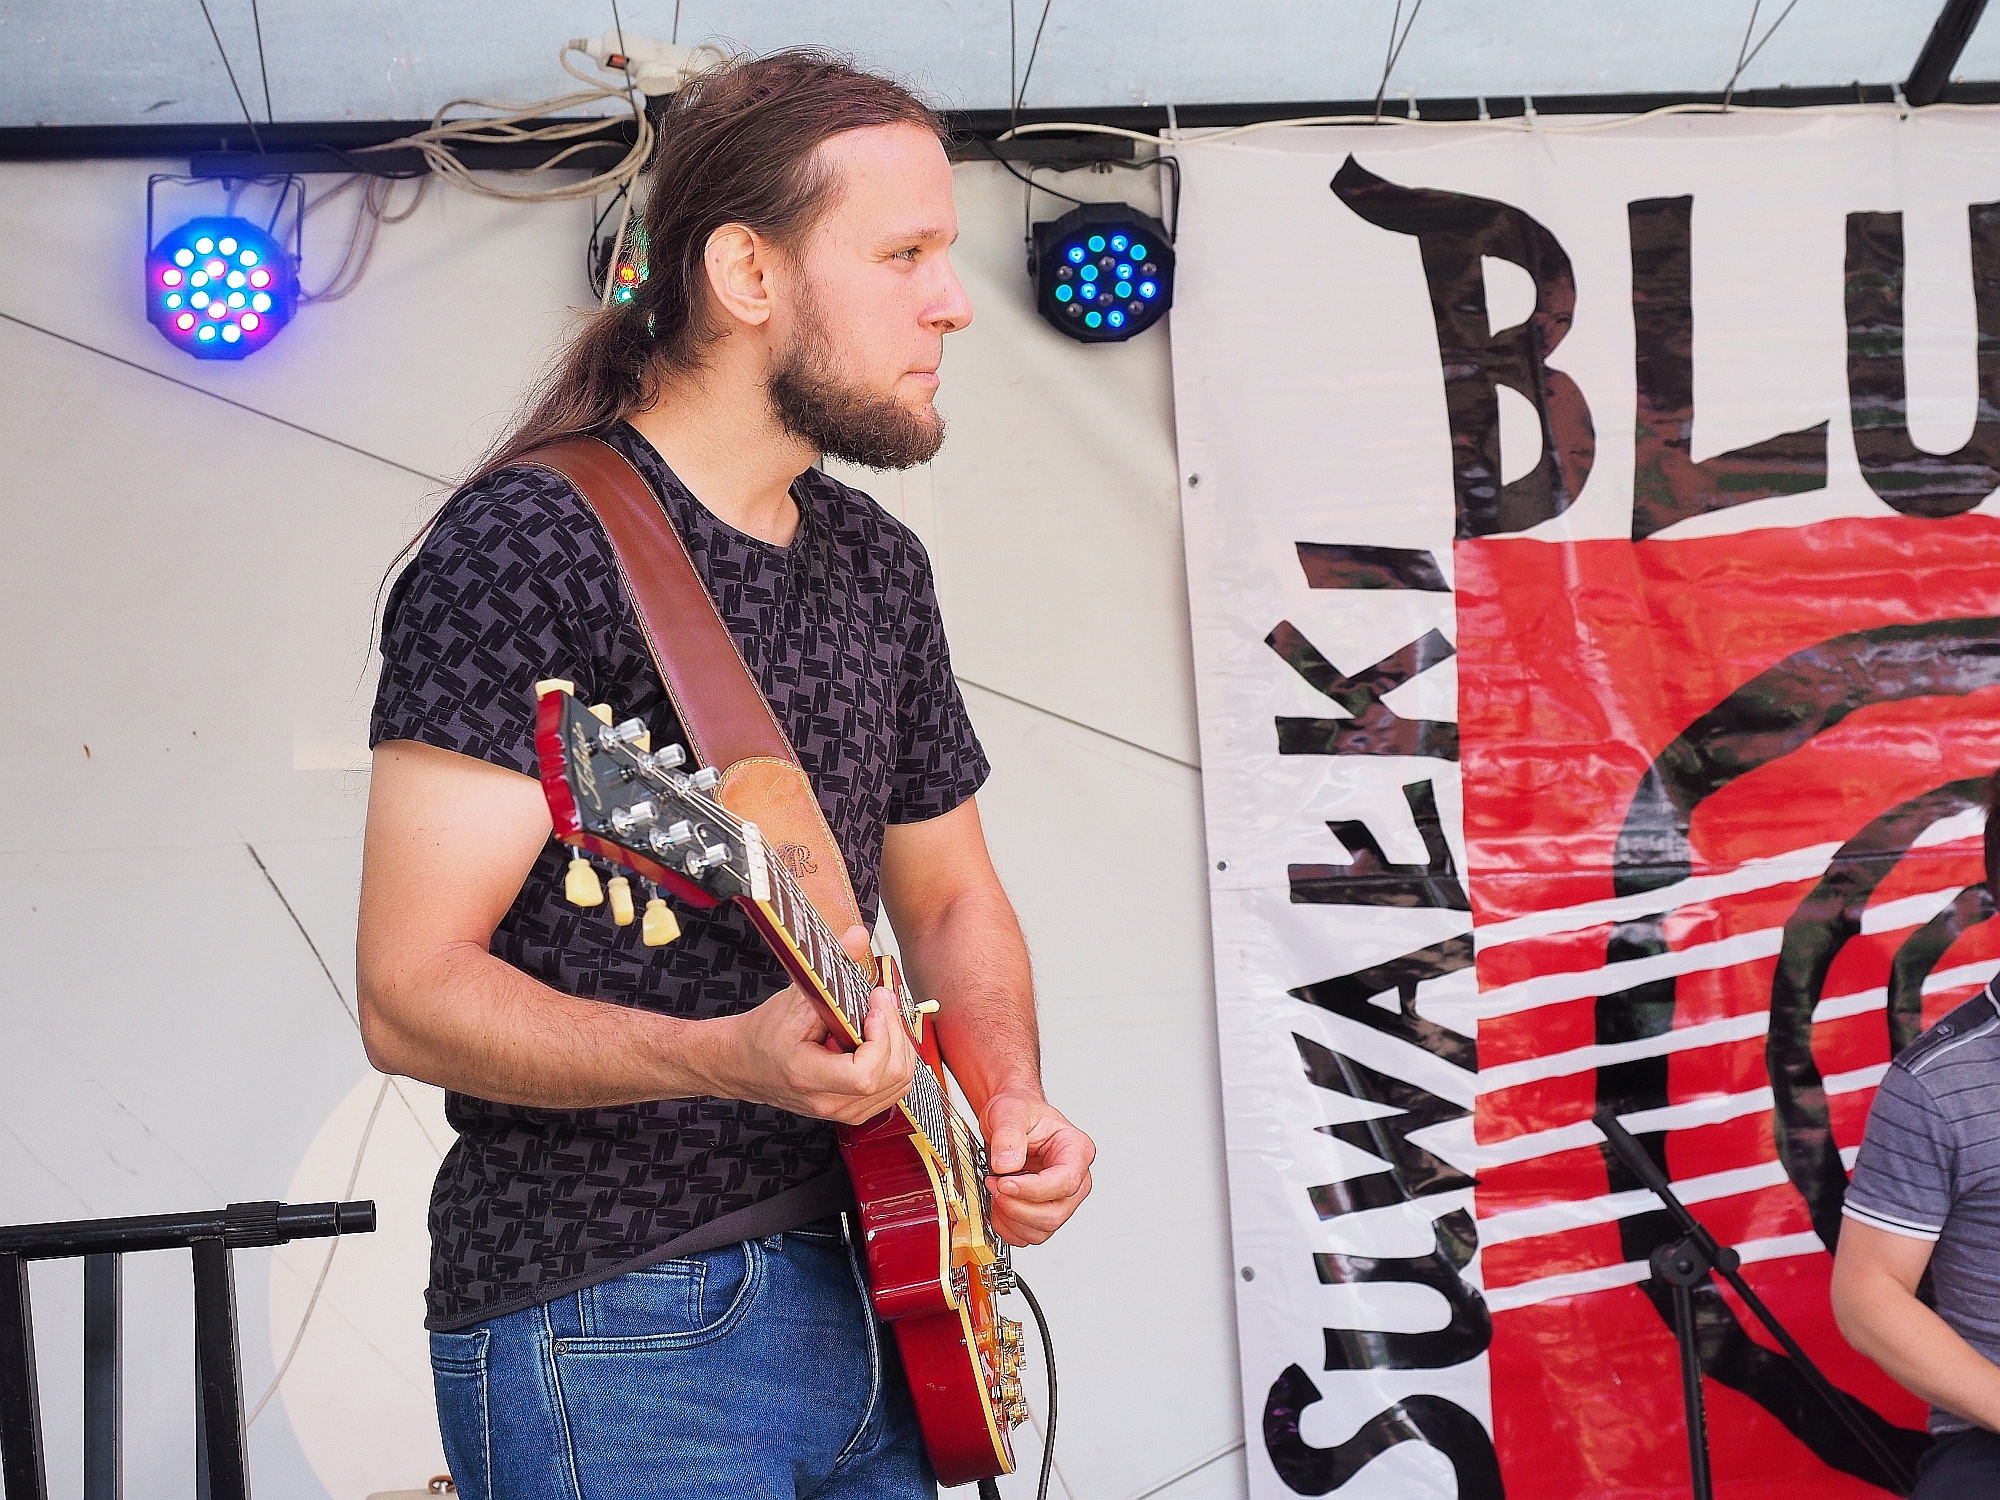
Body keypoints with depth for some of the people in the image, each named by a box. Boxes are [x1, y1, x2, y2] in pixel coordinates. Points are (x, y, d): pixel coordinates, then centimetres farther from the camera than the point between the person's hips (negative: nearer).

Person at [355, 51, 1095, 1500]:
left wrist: (1010, 1102, 3)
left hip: (874, 1297, 7)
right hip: (610, 1328, -7)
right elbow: (410, 992, -17)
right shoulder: (529, 544, -12)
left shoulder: (879, 564, 11)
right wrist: (722, 1059, -30)